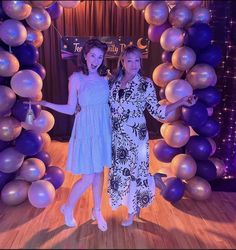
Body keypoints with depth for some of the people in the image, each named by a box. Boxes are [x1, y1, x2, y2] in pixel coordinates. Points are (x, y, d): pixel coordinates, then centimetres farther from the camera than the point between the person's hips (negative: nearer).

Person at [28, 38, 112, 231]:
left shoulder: (104, 77, 4)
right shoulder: (76, 78, -7)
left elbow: (107, 102, 9)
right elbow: (71, 109, -4)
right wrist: (44, 103, -10)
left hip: (104, 128, 4)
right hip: (86, 130, -4)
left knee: (99, 172, 13)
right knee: (87, 177, 0)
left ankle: (97, 211, 34)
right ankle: (68, 208, 28)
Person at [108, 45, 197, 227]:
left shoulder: (145, 84, -7)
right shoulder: (113, 82, 4)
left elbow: (156, 111, -7)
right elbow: (106, 107, 14)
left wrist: (181, 103, -14)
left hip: (136, 136, -4)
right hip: (116, 137, 5)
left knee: (135, 173, 4)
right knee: (120, 172, 13)